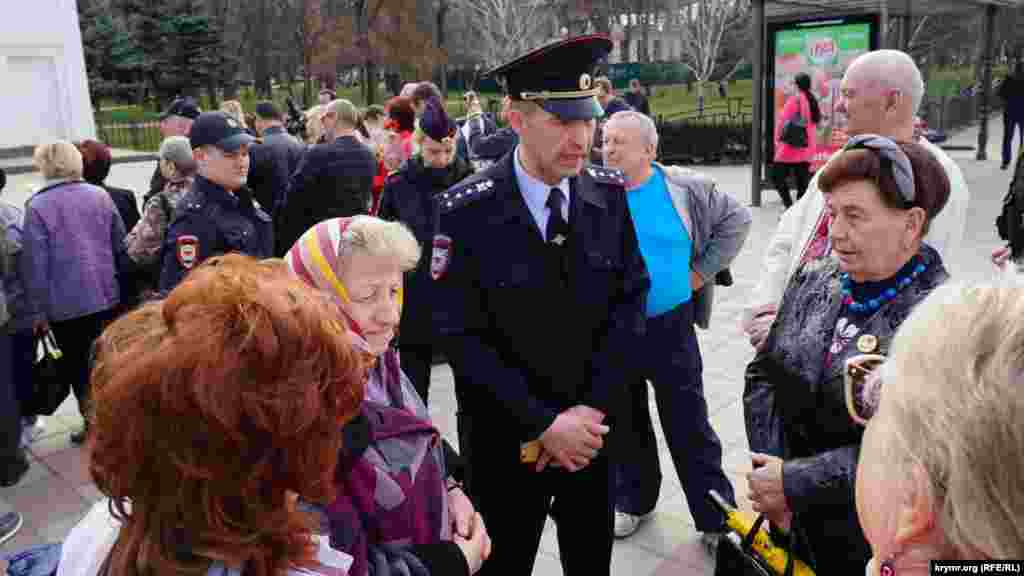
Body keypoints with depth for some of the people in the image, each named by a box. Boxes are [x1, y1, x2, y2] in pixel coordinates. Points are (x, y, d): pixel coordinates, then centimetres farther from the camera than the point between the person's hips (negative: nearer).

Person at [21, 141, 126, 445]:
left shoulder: (37, 206, -11)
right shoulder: (100, 195, 1)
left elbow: (35, 262, -12)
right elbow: (121, 244, 6)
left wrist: (37, 309, -5)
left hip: (66, 303, -4)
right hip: (107, 295, 4)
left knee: (77, 366, 10)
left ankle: (93, 424, 15)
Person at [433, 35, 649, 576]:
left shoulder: (609, 194, -5)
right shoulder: (465, 211, -16)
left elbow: (629, 304, -2)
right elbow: (463, 337, -16)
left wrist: (591, 410, -10)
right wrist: (545, 422, -17)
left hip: (594, 427, 3)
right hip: (505, 438, -3)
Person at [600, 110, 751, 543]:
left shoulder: (685, 188, -7)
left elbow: (736, 219, 7)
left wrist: (703, 270, 1)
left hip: (670, 327, -1)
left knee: (689, 427, 6)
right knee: (625, 421, 17)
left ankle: (716, 516, 23)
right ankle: (632, 499, 39)